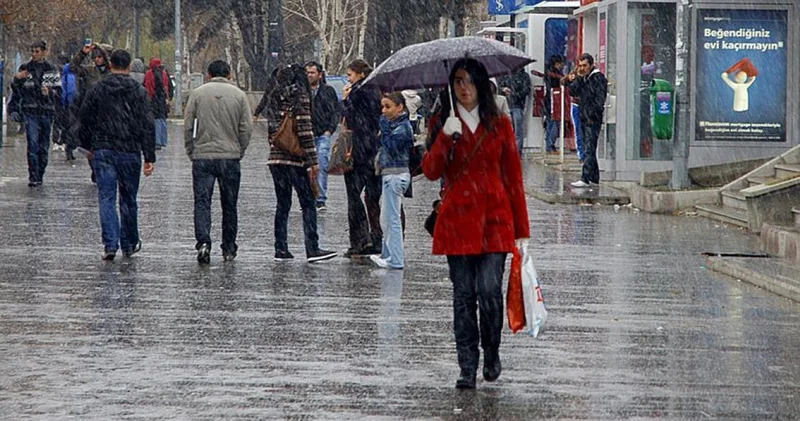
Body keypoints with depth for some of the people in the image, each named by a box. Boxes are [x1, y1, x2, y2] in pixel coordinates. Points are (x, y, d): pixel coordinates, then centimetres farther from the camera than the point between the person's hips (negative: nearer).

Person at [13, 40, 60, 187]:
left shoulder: (52, 70, 7)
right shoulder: (26, 68, 7)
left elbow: (58, 91, 6)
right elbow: (17, 90, 8)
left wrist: (49, 92, -14)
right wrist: (17, 79, -12)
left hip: (47, 110, 1)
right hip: (30, 110, -1)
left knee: (44, 146, 5)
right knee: (33, 143, -13)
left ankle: (40, 176, 17)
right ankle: (33, 177, -16)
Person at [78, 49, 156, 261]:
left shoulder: (97, 90, 2)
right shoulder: (138, 92, -2)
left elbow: (85, 119, 8)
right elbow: (147, 125, -5)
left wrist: (88, 147, 21)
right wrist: (149, 157, -3)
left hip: (103, 151, 0)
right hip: (130, 152, 0)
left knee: (106, 198, -1)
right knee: (128, 199, 12)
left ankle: (110, 244, -12)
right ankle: (129, 243, 23)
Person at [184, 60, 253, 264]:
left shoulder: (198, 93, 2)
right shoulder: (239, 95, 2)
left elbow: (187, 126, 0)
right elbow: (246, 128, -1)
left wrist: (191, 151, 8)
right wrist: (240, 151, 10)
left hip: (202, 157, -1)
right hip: (230, 156, 1)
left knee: (202, 202, -1)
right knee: (229, 205, 11)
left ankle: (203, 242, -19)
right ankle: (229, 249, 17)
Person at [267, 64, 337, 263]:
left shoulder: (275, 98, 14)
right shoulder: (299, 95, -7)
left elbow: (271, 128, 15)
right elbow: (305, 129, -12)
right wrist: (312, 161, -12)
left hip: (275, 157, 7)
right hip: (294, 159, -7)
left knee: (282, 204, 11)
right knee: (308, 204, -4)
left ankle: (281, 249, 9)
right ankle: (312, 249, -9)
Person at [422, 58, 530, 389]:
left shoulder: (499, 125, 8)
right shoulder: (443, 123, 8)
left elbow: (513, 177, 9)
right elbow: (431, 172, -3)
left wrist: (521, 229, 6)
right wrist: (445, 137, -20)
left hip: (495, 218, -1)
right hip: (457, 219, 1)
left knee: (490, 290, -11)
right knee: (463, 294, -1)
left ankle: (491, 353, 12)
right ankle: (467, 368, 4)